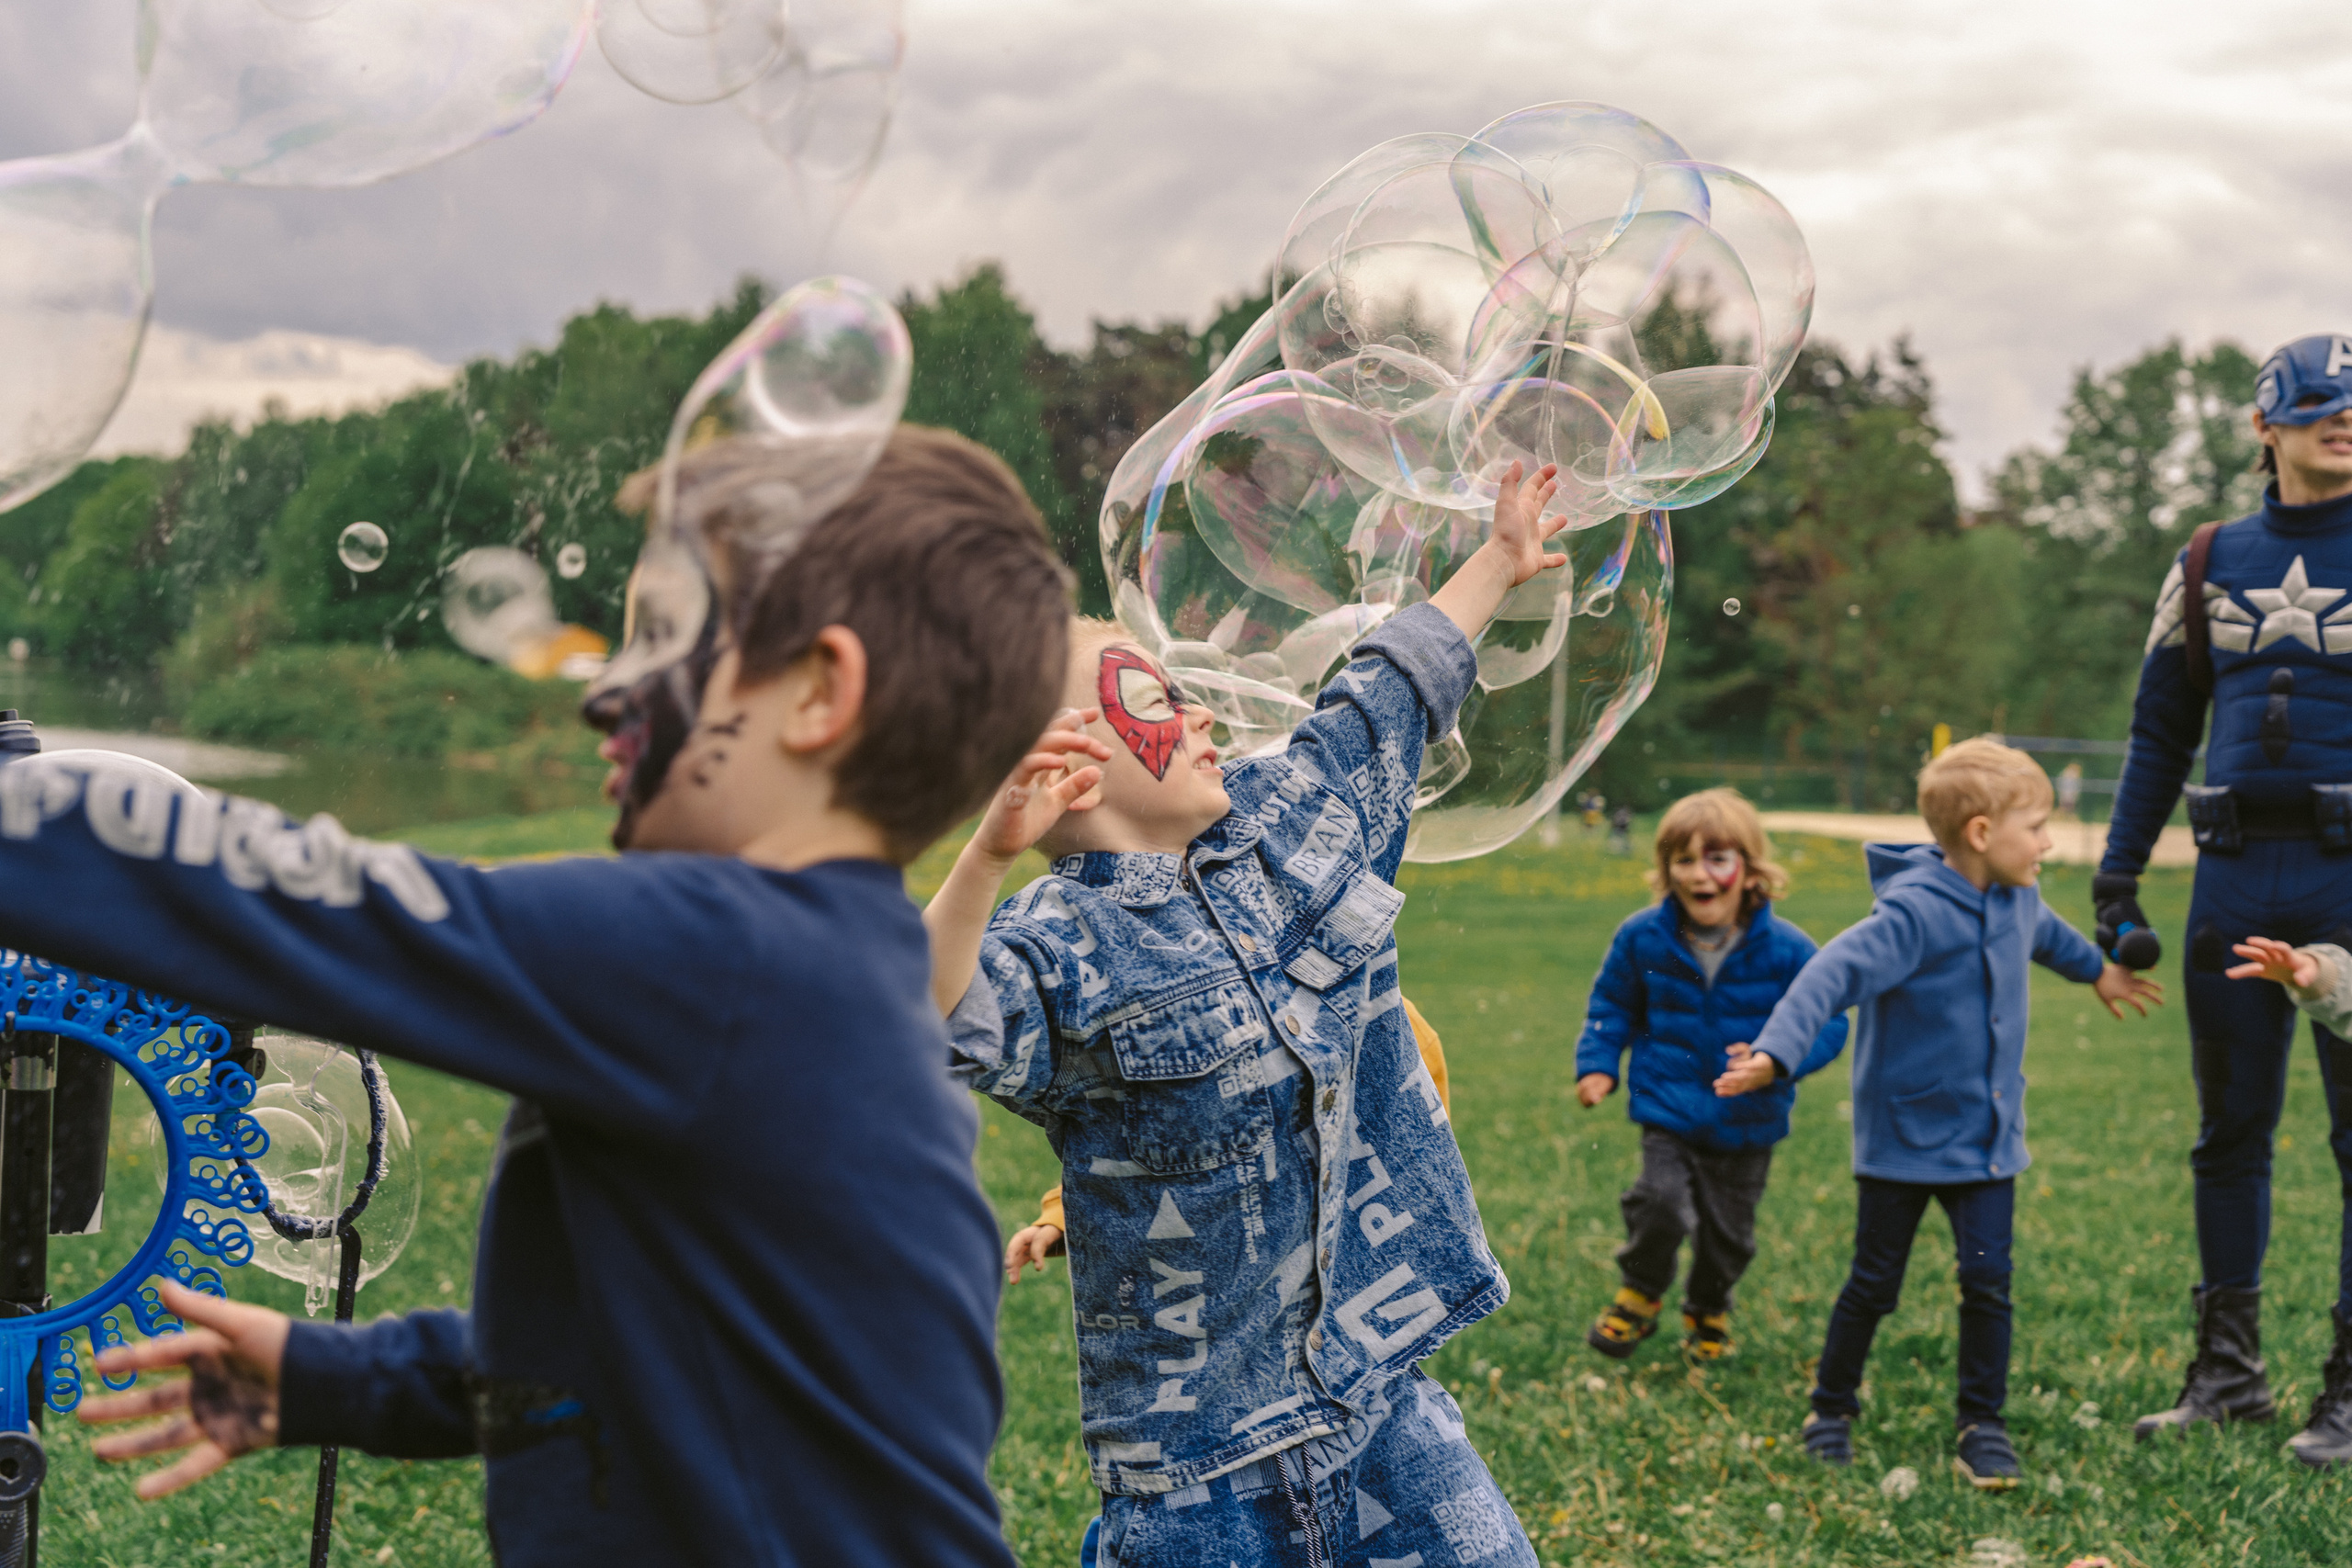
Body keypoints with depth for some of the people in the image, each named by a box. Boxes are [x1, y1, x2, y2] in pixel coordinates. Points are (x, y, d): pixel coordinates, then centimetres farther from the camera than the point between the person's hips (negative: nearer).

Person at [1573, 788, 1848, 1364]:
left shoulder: (1786, 949, -13)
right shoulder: (1642, 938, -7)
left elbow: (1827, 1023, -8)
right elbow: (1611, 1003, 10)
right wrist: (1598, 1064, -1)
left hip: (1747, 1122, 0)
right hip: (1668, 1109, 0)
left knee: (1728, 1231, 12)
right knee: (1659, 1204, -19)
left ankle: (1708, 1311, 43)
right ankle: (1639, 1296, 11)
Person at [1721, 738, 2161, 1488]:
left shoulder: (2015, 899, 3)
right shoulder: (1913, 912, -23)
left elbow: (2045, 934, 29)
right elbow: (1836, 972, -36)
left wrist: (2098, 971, 49)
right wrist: (1776, 1054, -50)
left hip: (1987, 1140, 6)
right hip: (1902, 1139, -6)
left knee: (1988, 1283, -1)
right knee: (1874, 1285, 6)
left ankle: (1983, 1426, 11)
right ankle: (1831, 1410, 25)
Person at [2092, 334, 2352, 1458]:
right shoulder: (2211, 562, 11)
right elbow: (2160, 728, 15)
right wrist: (2117, 871, 9)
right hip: (2236, 877, 4)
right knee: (2228, 1132, 8)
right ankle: (2228, 1369, 18)